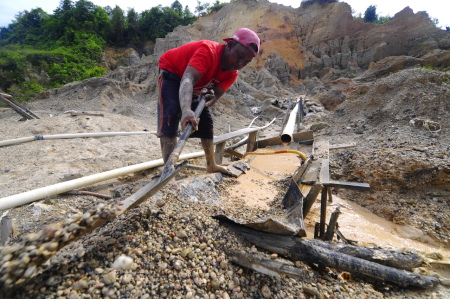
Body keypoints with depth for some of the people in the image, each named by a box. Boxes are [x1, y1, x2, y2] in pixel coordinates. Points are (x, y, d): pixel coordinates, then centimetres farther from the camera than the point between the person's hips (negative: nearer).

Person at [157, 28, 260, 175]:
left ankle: (211, 165, 20)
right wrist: (186, 110, -68)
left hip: (195, 85, 7)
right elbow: (188, 79, -50)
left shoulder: (232, 74, -13)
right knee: (170, 116, -27)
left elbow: (215, 95, -20)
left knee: (206, 121, 6)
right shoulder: (208, 50, -36)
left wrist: (210, 101, -45)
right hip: (171, 71, -7)